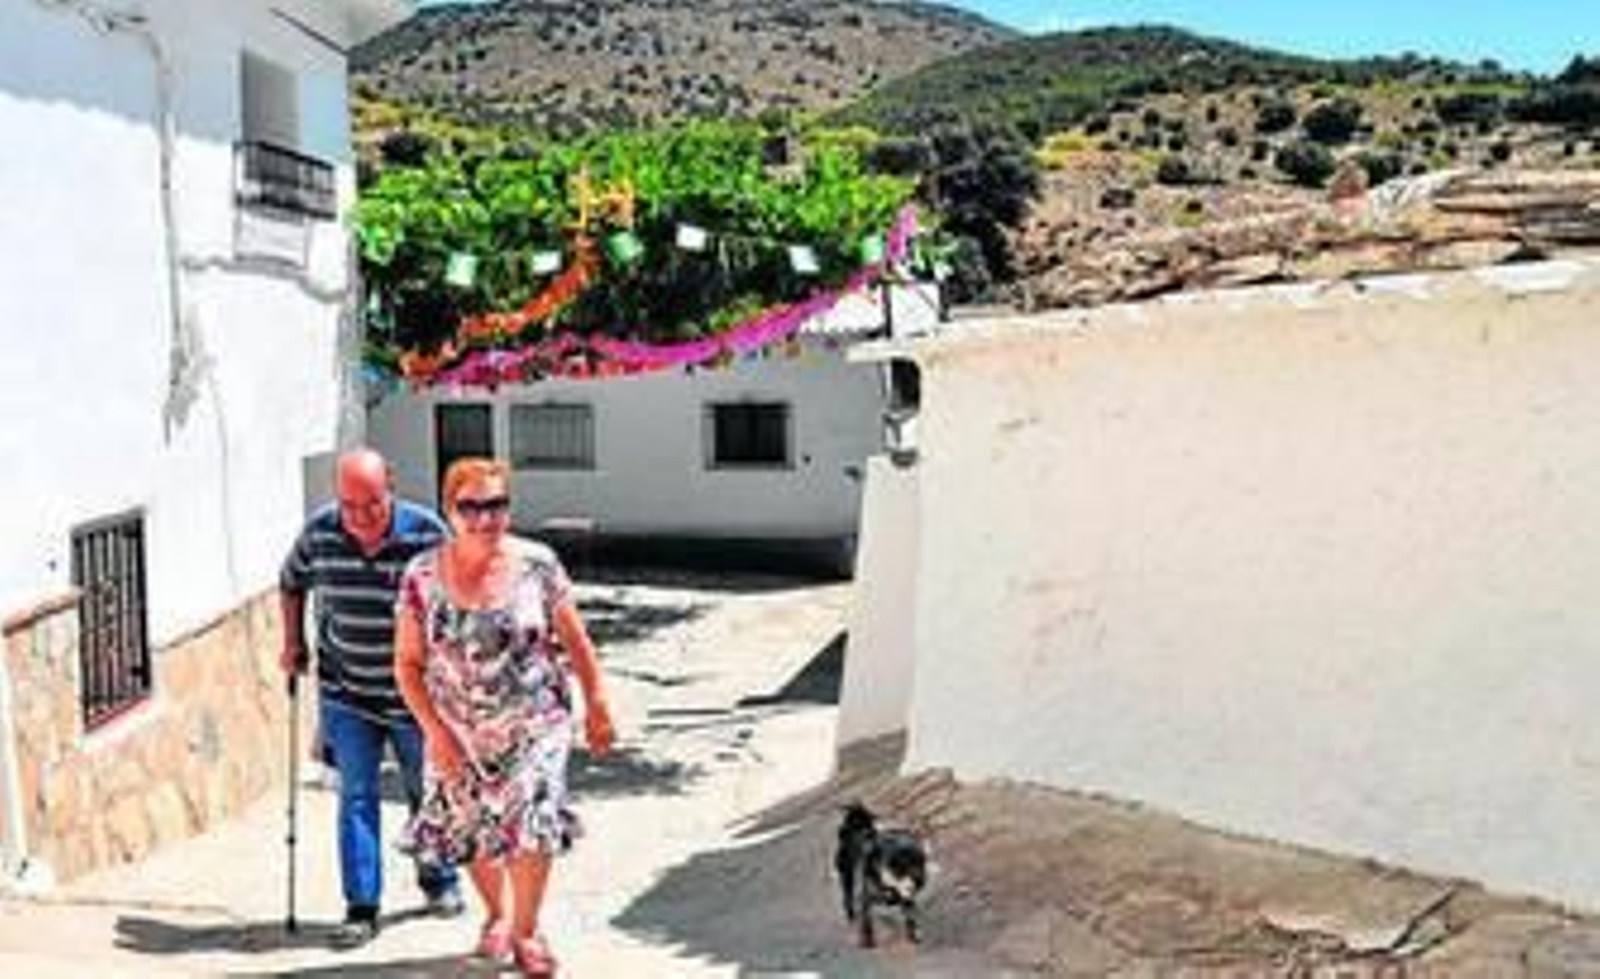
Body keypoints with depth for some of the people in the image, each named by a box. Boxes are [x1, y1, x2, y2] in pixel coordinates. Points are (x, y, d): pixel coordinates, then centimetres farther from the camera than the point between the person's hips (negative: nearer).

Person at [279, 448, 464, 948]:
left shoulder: (426, 533, -17)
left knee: (428, 790, 14)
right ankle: (361, 908, 8)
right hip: (346, 692, 1)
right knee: (356, 797, 1)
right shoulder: (319, 533, -8)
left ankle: (440, 881, 35)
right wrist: (293, 643, 7)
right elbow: (291, 583, 12)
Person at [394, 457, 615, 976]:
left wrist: (596, 705, 4)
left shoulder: (537, 565, -9)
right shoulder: (423, 576, -9)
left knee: (532, 825, -10)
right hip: (458, 730, 2)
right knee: (471, 830, 13)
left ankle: (526, 931, 14)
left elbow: (575, 640, 0)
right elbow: (408, 663, -4)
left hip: (533, 723, -1)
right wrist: (434, 731, -11)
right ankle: (496, 915, 42)